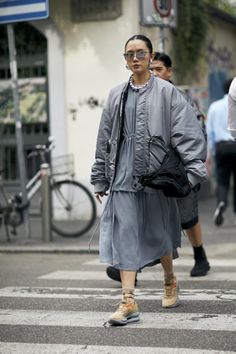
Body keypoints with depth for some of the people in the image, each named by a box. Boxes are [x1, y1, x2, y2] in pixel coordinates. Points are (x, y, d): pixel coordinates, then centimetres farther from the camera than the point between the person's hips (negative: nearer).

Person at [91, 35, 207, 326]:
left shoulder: (166, 92, 0)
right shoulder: (116, 95, 10)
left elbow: (188, 132, -6)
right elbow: (104, 139, 14)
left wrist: (193, 169, -15)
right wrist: (100, 179, 13)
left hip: (156, 173, -2)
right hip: (123, 175, 3)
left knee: (158, 233, 9)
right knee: (125, 235, -5)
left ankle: (170, 280, 37)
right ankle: (128, 302, -5)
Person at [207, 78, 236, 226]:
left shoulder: (214, 106, 8)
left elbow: (209, 131, 9)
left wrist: (211, 151, 15)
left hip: (220, 146, 2)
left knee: (222, 181, 4)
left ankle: (221, 202, -23)